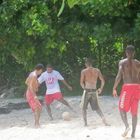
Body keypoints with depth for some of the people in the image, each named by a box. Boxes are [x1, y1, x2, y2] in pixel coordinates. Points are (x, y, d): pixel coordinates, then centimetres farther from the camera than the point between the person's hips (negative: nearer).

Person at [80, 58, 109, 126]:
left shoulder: (84, 71, -5)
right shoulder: (97, 70, 4)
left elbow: (81, 83, -7)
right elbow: (103, 81, 3)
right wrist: (101, 88, 16)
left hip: (87, 91, -3)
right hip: (94, 91, 3)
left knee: (84, 108, 13)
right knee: (97, 107, 15)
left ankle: (85, 123, 7)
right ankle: (104, 120, 0)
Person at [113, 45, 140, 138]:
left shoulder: (122, 62, 0)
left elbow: (119, 75, -10)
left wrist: (114, 88, -6)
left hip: (127, 86, -3)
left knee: (122, 108, 7)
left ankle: (127, 126, -18)